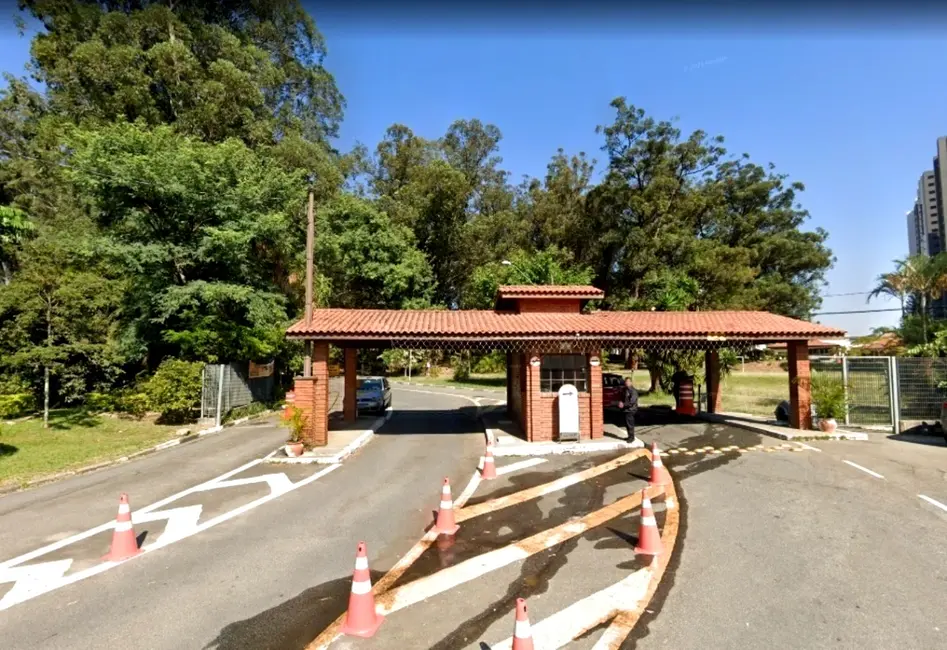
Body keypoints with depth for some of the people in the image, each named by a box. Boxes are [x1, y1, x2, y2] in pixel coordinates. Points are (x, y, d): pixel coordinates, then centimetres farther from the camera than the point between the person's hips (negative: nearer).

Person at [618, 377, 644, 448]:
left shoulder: (633, 391, -15)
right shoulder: (624, 390, 11)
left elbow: (632, 402, -21)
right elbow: (622, 398, 21)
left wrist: (624, 404, -19)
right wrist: (620, 402, 0)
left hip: (630, 410, -8)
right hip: (625, 409, 8)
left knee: (630, 424, -5)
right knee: (627, 424, 14)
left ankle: (632, 437, 5)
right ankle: (630, 436, 26)